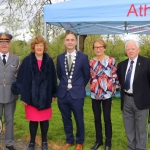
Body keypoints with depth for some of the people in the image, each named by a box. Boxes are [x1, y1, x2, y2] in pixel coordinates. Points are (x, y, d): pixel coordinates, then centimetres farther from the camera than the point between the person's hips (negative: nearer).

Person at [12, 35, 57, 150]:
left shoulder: (49, 61, 1)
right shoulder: (27, 61, -3)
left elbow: (53, 78, 4)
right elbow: (22, 79, -4)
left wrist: (53, 94, 5)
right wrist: (23, 96, -7)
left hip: (45, 96, 1)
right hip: (31, 96, -1)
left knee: (44, 119, 10)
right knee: (33, 120, 8)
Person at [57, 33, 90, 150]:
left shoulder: (83, 57, -5)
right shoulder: (60, 57, 4)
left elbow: (87, 76, 3)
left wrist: (79, 87, 9)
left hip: (77, 94, -3)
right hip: (63, 93, 3)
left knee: (79, 120, 10)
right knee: (66, 119, 15)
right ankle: (69, 141, 34)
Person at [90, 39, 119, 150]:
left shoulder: (111, 60, -4)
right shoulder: (92, 62, 7)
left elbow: (115, 76, -1)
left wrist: (114, 88, -3)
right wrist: (93, 88, 8)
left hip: (107, 93, -4)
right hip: (95, 93, 4)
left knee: (107, 118, 4)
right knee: (97, 118, 12)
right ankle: (99, 140, 28)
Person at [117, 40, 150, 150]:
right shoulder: (121, 64, 7)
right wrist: (123, 94, 7)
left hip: (140, 100, -5)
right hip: (126, 100, 5)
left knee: (140, 128, 8)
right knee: (129, 128, 17)